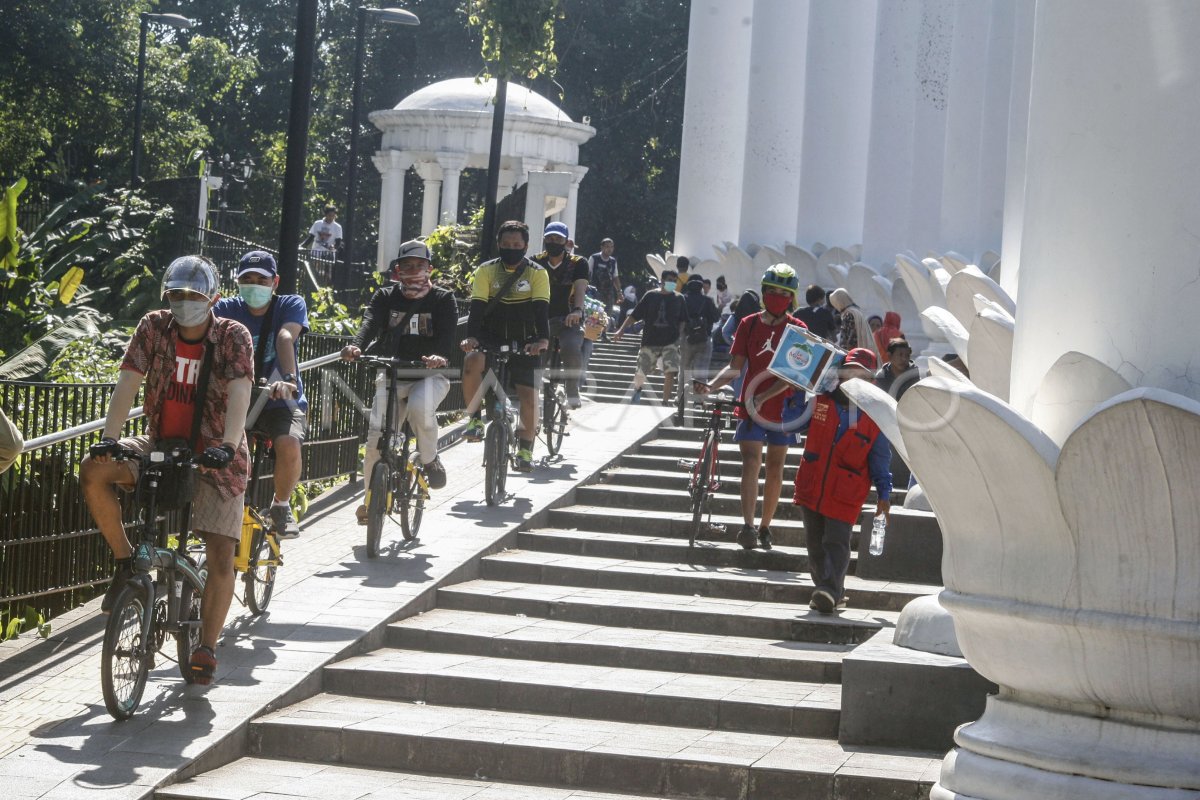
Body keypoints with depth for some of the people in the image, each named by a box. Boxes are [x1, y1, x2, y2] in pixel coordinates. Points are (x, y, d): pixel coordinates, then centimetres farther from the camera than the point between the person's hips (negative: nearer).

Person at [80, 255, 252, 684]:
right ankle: (126, 561, -7)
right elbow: (128, 382, -14)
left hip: (214, 456, -2)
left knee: (221, 557, -11)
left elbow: (239, 393, -25)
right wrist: (109, 439, -29)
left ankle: (206, 649, 3)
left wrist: (228, 446, -41)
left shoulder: (233, 336, -12)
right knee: (94, 471, -25)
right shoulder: (154, 327, -6)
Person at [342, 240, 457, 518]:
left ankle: (429, 459, -8)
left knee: (420, 408, -35)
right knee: (377, 438, -9)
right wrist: (356, 346, -37)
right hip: (391, 373, 2)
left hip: (429, 374, -2)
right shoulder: (386, 297, 5)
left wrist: (441, 356, -41)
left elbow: (447, 333, -17)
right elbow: (370, 322, -14)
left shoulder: (443, 299, 0)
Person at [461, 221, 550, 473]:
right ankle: (475, 419, -14)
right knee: (472, 363, -32)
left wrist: (542, 340, -34)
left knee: (528, 395, -10)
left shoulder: (537, 273, -4)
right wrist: (471, 337, -31)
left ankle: (526, 450, 11)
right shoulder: (486, 271, -2)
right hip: (491, 339, 0)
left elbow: (541, 309, -16)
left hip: (523, 343, 0)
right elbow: (477, 307, -13)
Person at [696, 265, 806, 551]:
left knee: (775, 468, 7)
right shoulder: (749, 324, 3)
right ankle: (748, 526, -21)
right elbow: (735, 366, 1)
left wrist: (765, 396, -23)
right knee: (751, 463, -13)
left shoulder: (797, 329, -2)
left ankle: (764, 528, 19)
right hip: (750, 406, 0)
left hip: (782, 407, 0)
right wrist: (712, 385, -17)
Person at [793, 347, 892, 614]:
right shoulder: (820, 402, 4)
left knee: (836, 542, -15)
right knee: (816, 544, 10)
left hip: (845, 494, -4)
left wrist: (884, 495, 2)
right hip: (811, 488, 4)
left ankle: (830, 590, -23)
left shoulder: (876, 417, -1)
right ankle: (832, 594, 20)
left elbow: (881, 460, 4)